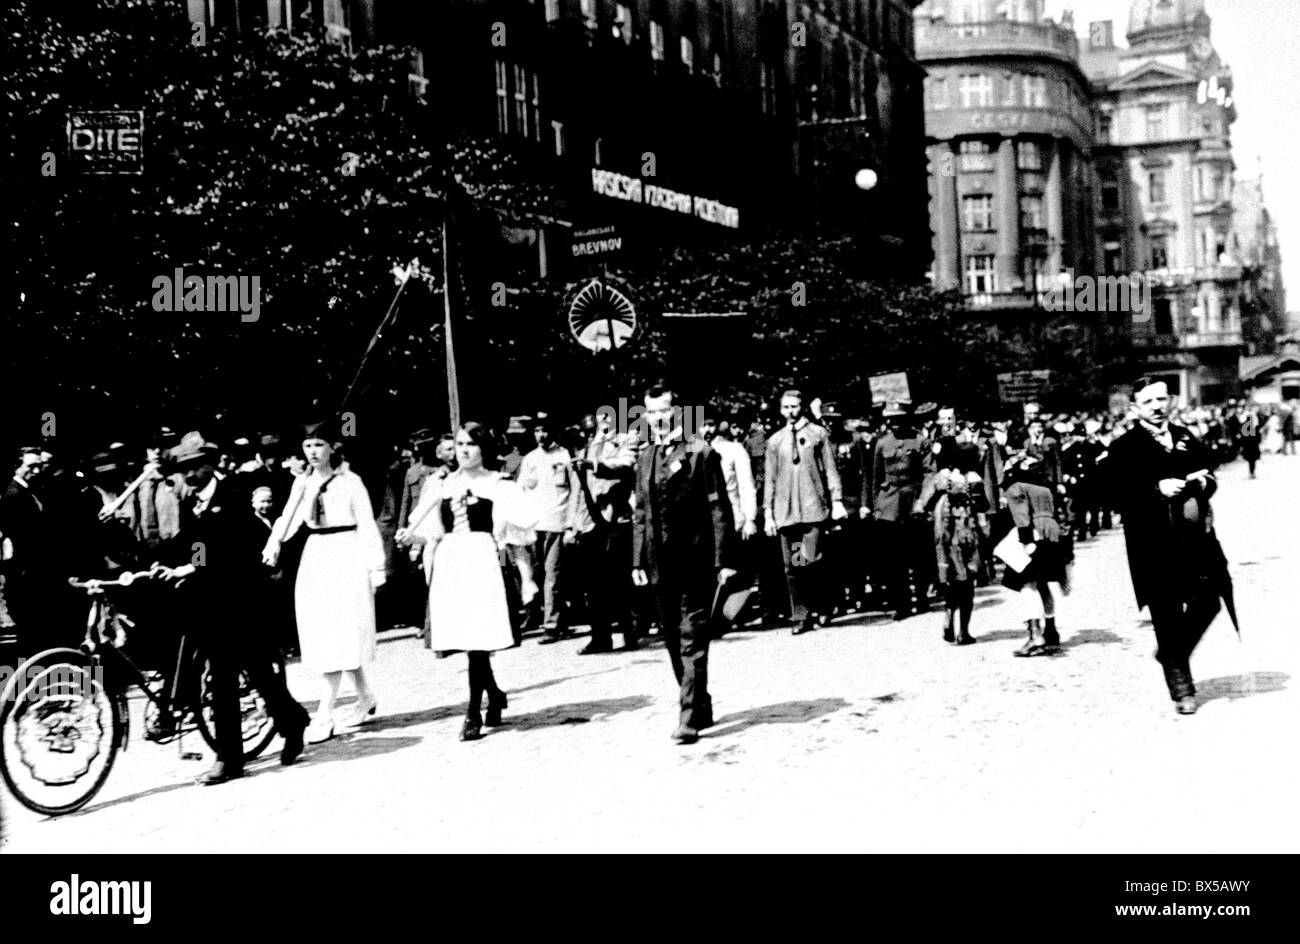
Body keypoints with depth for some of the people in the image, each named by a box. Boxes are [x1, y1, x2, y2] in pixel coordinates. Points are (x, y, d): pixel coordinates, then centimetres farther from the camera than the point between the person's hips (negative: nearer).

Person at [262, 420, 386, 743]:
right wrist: (273, 544, -14)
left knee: (339, 635, -8)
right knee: (320, 637, 8)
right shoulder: (302, 483, 10)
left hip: (346, 557, -6)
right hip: (315, 558, 6)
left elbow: (367, 526, -4)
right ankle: (365, 697, 23)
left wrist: (376, 568, -6)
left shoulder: (350, 481, -4)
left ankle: (324, 715, -8)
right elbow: (289, 518, 6)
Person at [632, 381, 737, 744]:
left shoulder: (701, 453, -4)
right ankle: (700, 708, 26)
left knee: (692, 643, -5)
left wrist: (724, 561, -12)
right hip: (660, 566, 6)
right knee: (675, 644, 12)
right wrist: (638, 561, 9)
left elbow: (719, 509, -7)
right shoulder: (645, 458, 12)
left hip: (695, 563, -6)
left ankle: (690, 719, -3)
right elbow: (640, 513, 15)